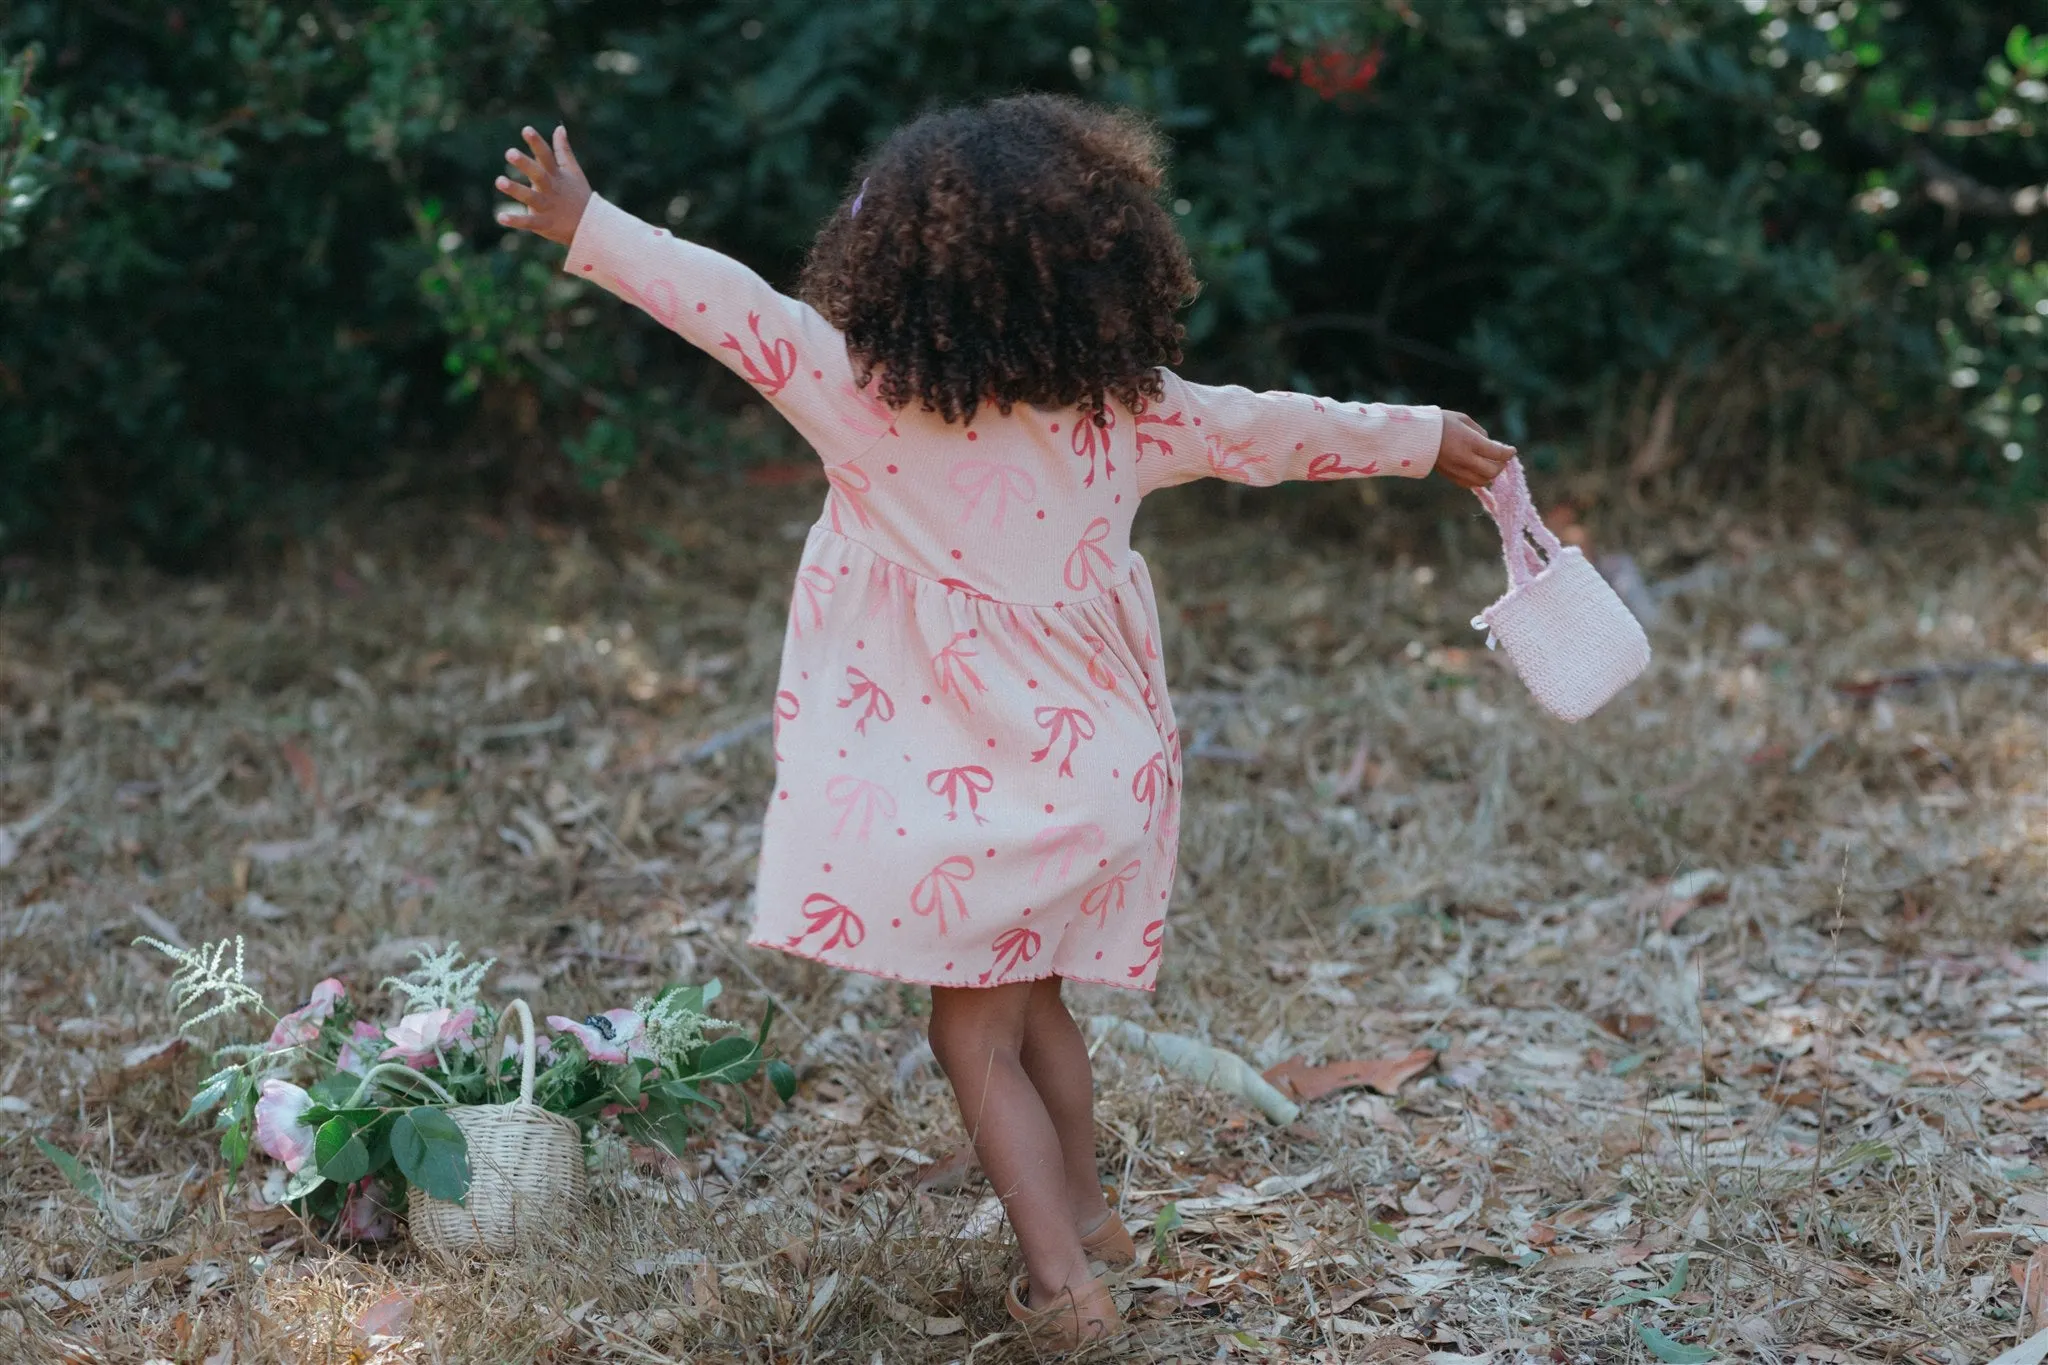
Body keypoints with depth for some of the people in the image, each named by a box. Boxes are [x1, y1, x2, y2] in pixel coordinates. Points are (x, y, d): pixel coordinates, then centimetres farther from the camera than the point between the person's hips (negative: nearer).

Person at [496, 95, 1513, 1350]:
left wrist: (586, 228, -6)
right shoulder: (1129, 409, -1)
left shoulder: (871, 401, -15)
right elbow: (1276, 432, 10)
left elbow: (734, 309, -14)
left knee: (976, 1033, 7)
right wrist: (1428, 440, 24)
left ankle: (1062, 1276, 1)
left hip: (977, 796, -5)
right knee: (1032, 1005, 24)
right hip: (1104, 769, 5)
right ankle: (1086, 1213, 39)